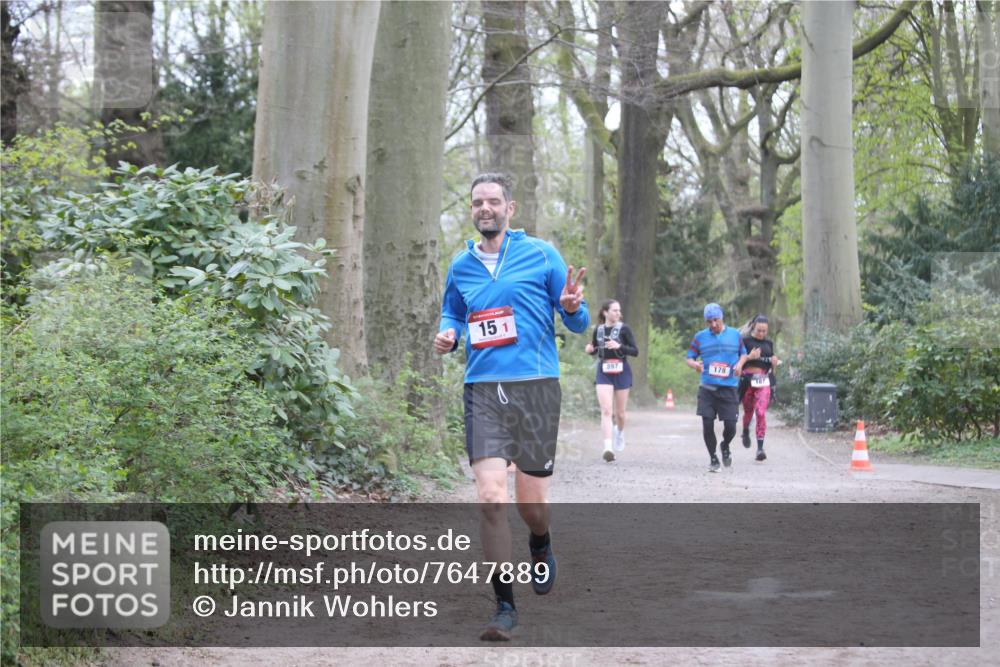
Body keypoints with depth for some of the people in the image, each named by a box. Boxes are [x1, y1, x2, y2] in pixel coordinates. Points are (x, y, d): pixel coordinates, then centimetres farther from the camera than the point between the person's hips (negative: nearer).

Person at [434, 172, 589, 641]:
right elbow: (452, 316, 27)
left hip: (536, 387, -2)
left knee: (530, 501, 3)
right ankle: (505, 606, -4)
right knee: (490, 495, -13)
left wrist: (572, 308, -18)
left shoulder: (541, 255, 3)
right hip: (483, 390, 2)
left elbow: (578, 323, 6)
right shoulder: (460, 267, 11)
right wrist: (447, 336, 3)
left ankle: (540, 546, 41)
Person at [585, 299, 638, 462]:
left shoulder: (623, 329, -4)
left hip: (621, 372, -1)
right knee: (606, 410, -14)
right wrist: (590, 349, -3)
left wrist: (620, 346, -22)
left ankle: (619, 431, 43)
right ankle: (608, 447, -21)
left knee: (619, 413, 9)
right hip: (604, 373, 1)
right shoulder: (598, 330, 5)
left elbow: (635, 351, -6)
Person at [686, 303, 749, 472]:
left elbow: (743, 353, 18)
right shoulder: (700, 337, 5)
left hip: (729, 388, 0)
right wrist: (695, 364, -15)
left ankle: (725, 447, 30)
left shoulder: (735, 334, 7)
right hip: (707, 388, 0)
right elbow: (689, 357, 8)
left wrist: (740, 364, -3)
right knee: (707, 424, -6)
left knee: (730, 426, -4)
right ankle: (713, 459, 14)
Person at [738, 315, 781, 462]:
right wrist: (749, 357, -20)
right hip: (747, 379, -2)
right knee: (748, 411, 12)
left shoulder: (769, 344, 14)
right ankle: (746, 432, 46)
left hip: (763, 381, 2)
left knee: (761, 412, -12)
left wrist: (774, 363, 2)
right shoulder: (745, 341, 0)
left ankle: (760, 448, -14)